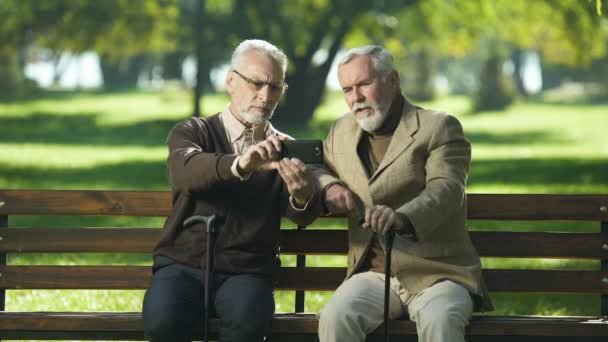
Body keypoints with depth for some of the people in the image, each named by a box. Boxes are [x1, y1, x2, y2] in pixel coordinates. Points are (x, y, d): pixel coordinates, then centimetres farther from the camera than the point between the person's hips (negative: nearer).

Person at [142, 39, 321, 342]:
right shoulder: (191, 133, 7)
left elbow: (300, 216, -7)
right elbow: (184, 170, -19)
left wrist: (304, 197, -33)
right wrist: (240, 165, -40)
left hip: (245, 272, 1)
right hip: (183, 264, -1)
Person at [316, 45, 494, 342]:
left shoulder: (439, 128, -1)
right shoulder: (342, 131, 16)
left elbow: (446, 189, -18)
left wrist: (402, 217, -41)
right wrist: (328, 186, 3)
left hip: (437, 274, -4)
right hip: (374, 274, 4)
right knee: (335, 317, -29)